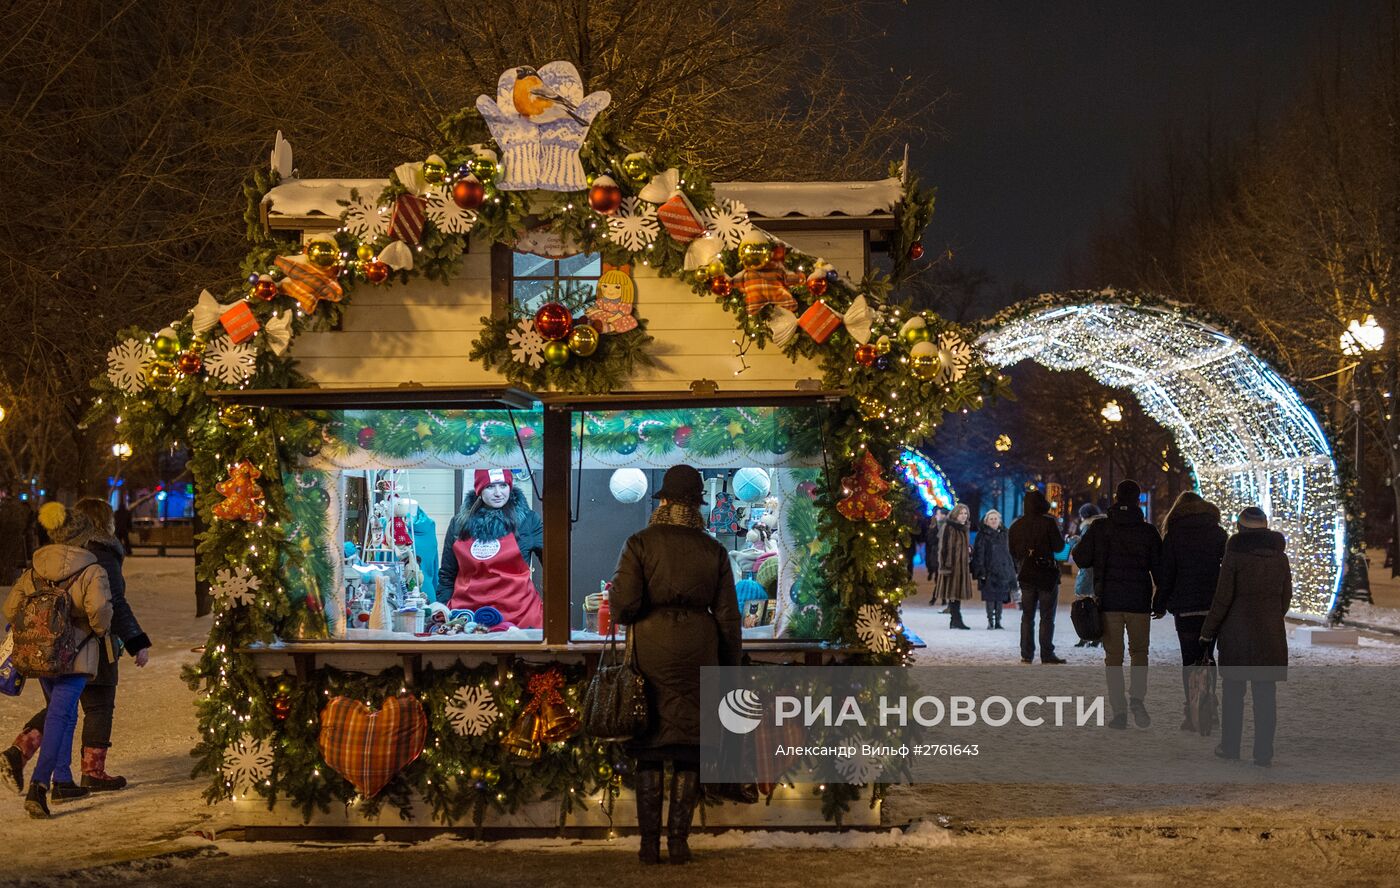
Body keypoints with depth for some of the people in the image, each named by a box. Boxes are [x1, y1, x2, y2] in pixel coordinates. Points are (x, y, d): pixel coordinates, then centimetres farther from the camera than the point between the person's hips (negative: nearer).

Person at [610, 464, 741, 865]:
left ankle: (649, 843, 5)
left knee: (649, 748, 6)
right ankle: (678, 841, 8)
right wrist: (729, 667, 13)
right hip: (698, 651, 1)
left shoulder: (640, 543, -5)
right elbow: (727, 614, 5)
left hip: (650, 649, -1)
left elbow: (624, 603, -12)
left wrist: (626, 620, 12)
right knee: (689, 746, 8)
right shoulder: (713, 550, 3)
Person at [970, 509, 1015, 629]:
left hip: (1003, 569, 4)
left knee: (1001, 597, 4)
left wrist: (1012, 569, 12)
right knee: (990, 597, -5)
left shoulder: (1004, 533, 12)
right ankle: (990, 621, 0)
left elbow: (1009, 551, 16)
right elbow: (979, 553, -7)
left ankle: (998, 621, 10)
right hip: (989, 570, -4)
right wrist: (981, 571, -14)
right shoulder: (983, 535, -2)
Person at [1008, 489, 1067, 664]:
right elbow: (1059, 546, -10)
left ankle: (1026, 654, 9)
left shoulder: (1016, 525, 2)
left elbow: (1012, 551, 8)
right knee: (1047, 617, 1)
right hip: (1047, 574, -4)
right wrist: (1061, 534, 8)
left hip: (1026, 575, 4)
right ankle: (1047, 654, -2)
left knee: (1027, 616, 11)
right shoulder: (1048, 522, -13)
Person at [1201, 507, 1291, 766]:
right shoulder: (1280, 557, 3)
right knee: (1265, 694, 4)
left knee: (1233, 691, 9)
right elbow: (1286, 598, 8)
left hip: (1237, 632, -3)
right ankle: (1264, 753, 2)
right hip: (1270, 634, 3)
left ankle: (1230, 747, 14)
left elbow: (1223, 598, -10)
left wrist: (1208, 631, 0)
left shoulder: (1234, 555, -9)